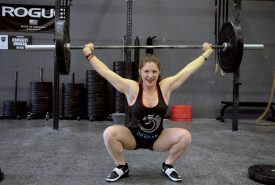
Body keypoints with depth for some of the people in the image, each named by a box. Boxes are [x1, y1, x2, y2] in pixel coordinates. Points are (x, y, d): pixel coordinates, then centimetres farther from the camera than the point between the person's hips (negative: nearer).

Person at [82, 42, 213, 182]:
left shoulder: (166, 87, -13)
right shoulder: (131, 89, -18)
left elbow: (188, 69, -7)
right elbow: (105, 72, -16)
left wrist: (206, 53, -1)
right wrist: (88, 54, -14)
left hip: (158, 138, 1)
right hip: (133, 137, -1)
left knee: (185, 136, -23)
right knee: (109, 133, -29)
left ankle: (168, 166, 4)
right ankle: (121, 167, -1)